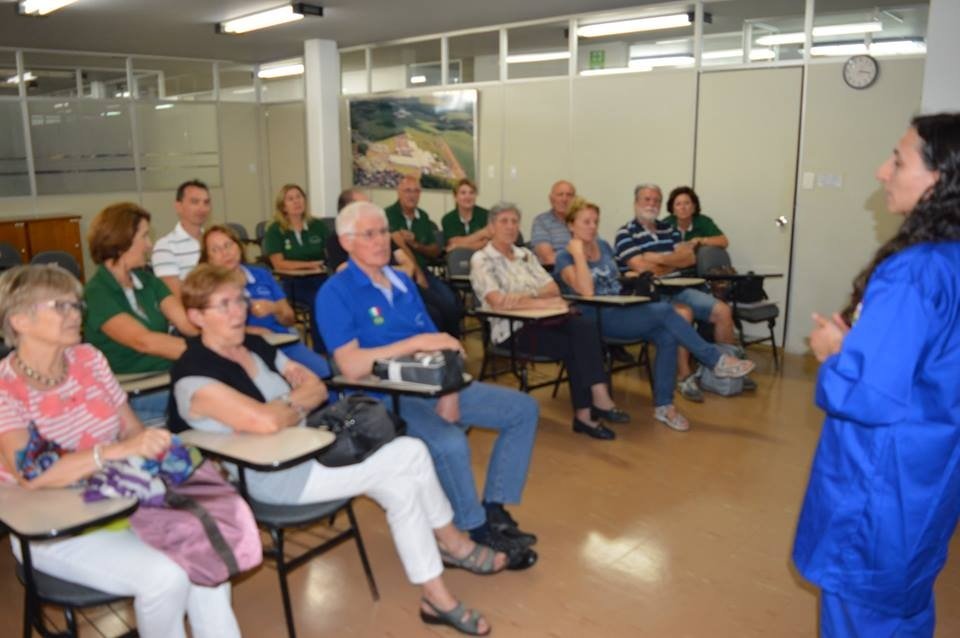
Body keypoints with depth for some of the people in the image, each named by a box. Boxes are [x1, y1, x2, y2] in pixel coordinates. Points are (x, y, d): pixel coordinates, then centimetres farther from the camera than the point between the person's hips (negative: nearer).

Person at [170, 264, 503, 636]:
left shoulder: (254, 346, 8)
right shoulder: (193, 375, -19)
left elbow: (317, 388, 9)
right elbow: (265, 423, -33)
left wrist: (287, 404, -13)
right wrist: (298, 408, -11)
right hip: (268, 476, -8)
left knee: (401, 487, -8)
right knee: (411, 454, -14)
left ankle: (437, 598, 11)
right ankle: (453, 543, 8)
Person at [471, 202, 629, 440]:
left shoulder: (525, 255, 19)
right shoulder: (481, 259, -2)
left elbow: (553, 288, 9)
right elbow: (498, 301, -17)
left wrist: (525, 297, -11)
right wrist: (542, 302, -19)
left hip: (540, 321, 6)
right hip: (511, 330, -6)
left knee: (585, 326, -24)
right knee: (575, 345, -26)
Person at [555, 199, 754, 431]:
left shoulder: (603, 246, 14)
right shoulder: (565, 257, -8)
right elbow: (586, 291, -24)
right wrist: (578, 252, -19)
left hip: (623, 310, 7)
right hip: (597, 319, -7)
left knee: (666, 337, -23)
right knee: (664, 311, -26)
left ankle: (663, 405, -14)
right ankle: (716, 360, -16)